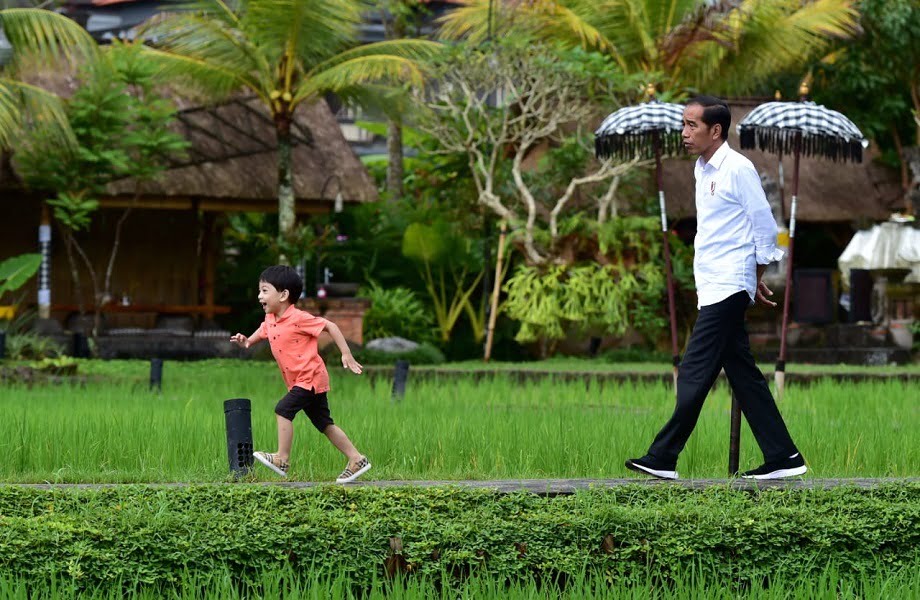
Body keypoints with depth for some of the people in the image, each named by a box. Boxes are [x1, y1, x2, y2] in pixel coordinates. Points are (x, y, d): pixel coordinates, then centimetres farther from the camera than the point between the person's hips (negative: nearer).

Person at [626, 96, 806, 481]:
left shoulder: (738, 169, -12)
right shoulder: (703, 169, 15)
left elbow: (765, 226, -8)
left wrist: (756, 279, 0)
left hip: (728, 289, -9)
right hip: (713, 288, 9)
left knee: (694, 374, -8)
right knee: (743, 375, 8)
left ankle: (663, 458, -7)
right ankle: (783, 457, 10)